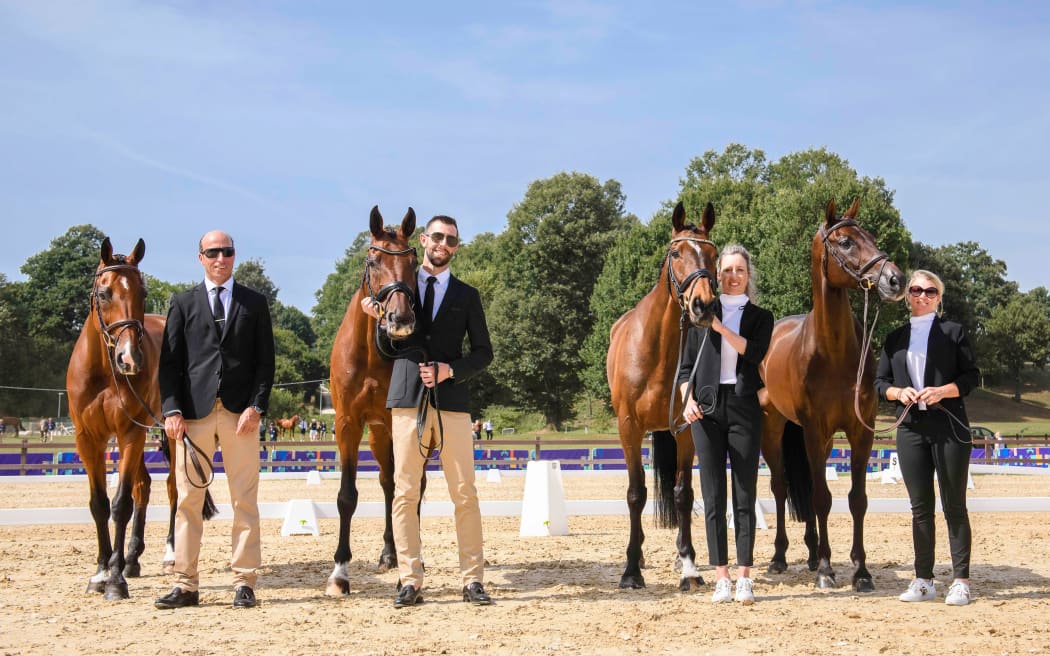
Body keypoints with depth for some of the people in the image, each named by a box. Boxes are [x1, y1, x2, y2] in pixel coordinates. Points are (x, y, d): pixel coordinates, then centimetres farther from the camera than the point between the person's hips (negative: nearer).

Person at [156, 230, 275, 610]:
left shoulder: (254, 303, 11)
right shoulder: (184, 304, 11)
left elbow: (265, 361, 6)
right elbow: (169, 361, 5)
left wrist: (256, 405, -7)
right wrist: (172, 409, -7)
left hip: (240, 412, 0)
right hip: (194, 411, 0)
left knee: (244, 500, 1)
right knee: (188, 499, 1)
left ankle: (244, 582, 6)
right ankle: (185, 584, 7)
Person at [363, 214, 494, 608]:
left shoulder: (466, 295, 12)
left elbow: (483, 352, 10)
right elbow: (389, 348, 11)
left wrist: (450, 369, -7)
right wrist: (380, 317, -8)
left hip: (452, 400, 0)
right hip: (408, 398, 0)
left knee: (464, 494, -1)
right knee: (405, 493, -1)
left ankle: (473, 580, 4)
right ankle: (410, 581, 3)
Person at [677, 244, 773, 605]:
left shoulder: (760, 317, 9)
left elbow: (754, 352, -11)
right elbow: (686, 366, 9)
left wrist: (719, 325, -16)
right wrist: (688, 400, -7)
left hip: (744, 406, -1)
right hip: (707, 407, 1)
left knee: (745, 494, -1)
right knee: (713, 495, 1)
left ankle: (744, 578, 1)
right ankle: (721, 577, 5)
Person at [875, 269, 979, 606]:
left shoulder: (953, 332, 3)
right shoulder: (895, 338, 13)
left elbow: (971, 376, -1)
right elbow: (880, 382, 13)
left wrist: (943, 391, -17)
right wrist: (898, 392, -8)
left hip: (949, 427, -4)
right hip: (911, 428, 4)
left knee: (954, 505, -1)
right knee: (920, 506, 7)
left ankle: (960, 581, 2)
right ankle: (923, 581, 12)